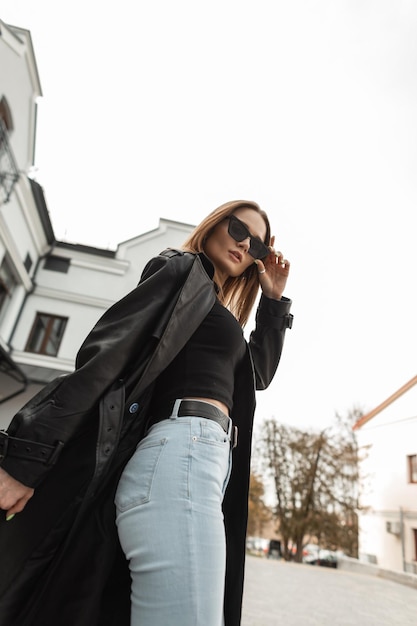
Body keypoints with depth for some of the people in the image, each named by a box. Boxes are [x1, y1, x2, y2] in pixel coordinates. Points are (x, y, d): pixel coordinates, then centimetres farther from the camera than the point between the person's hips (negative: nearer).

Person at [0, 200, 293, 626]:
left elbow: (258, 373, 29)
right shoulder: (184, 270, 3)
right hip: (182, 453, -9)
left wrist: (274, 299, 25)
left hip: (209, 462, 9)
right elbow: (109, 349, -10)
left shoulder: (221, 316, 28)